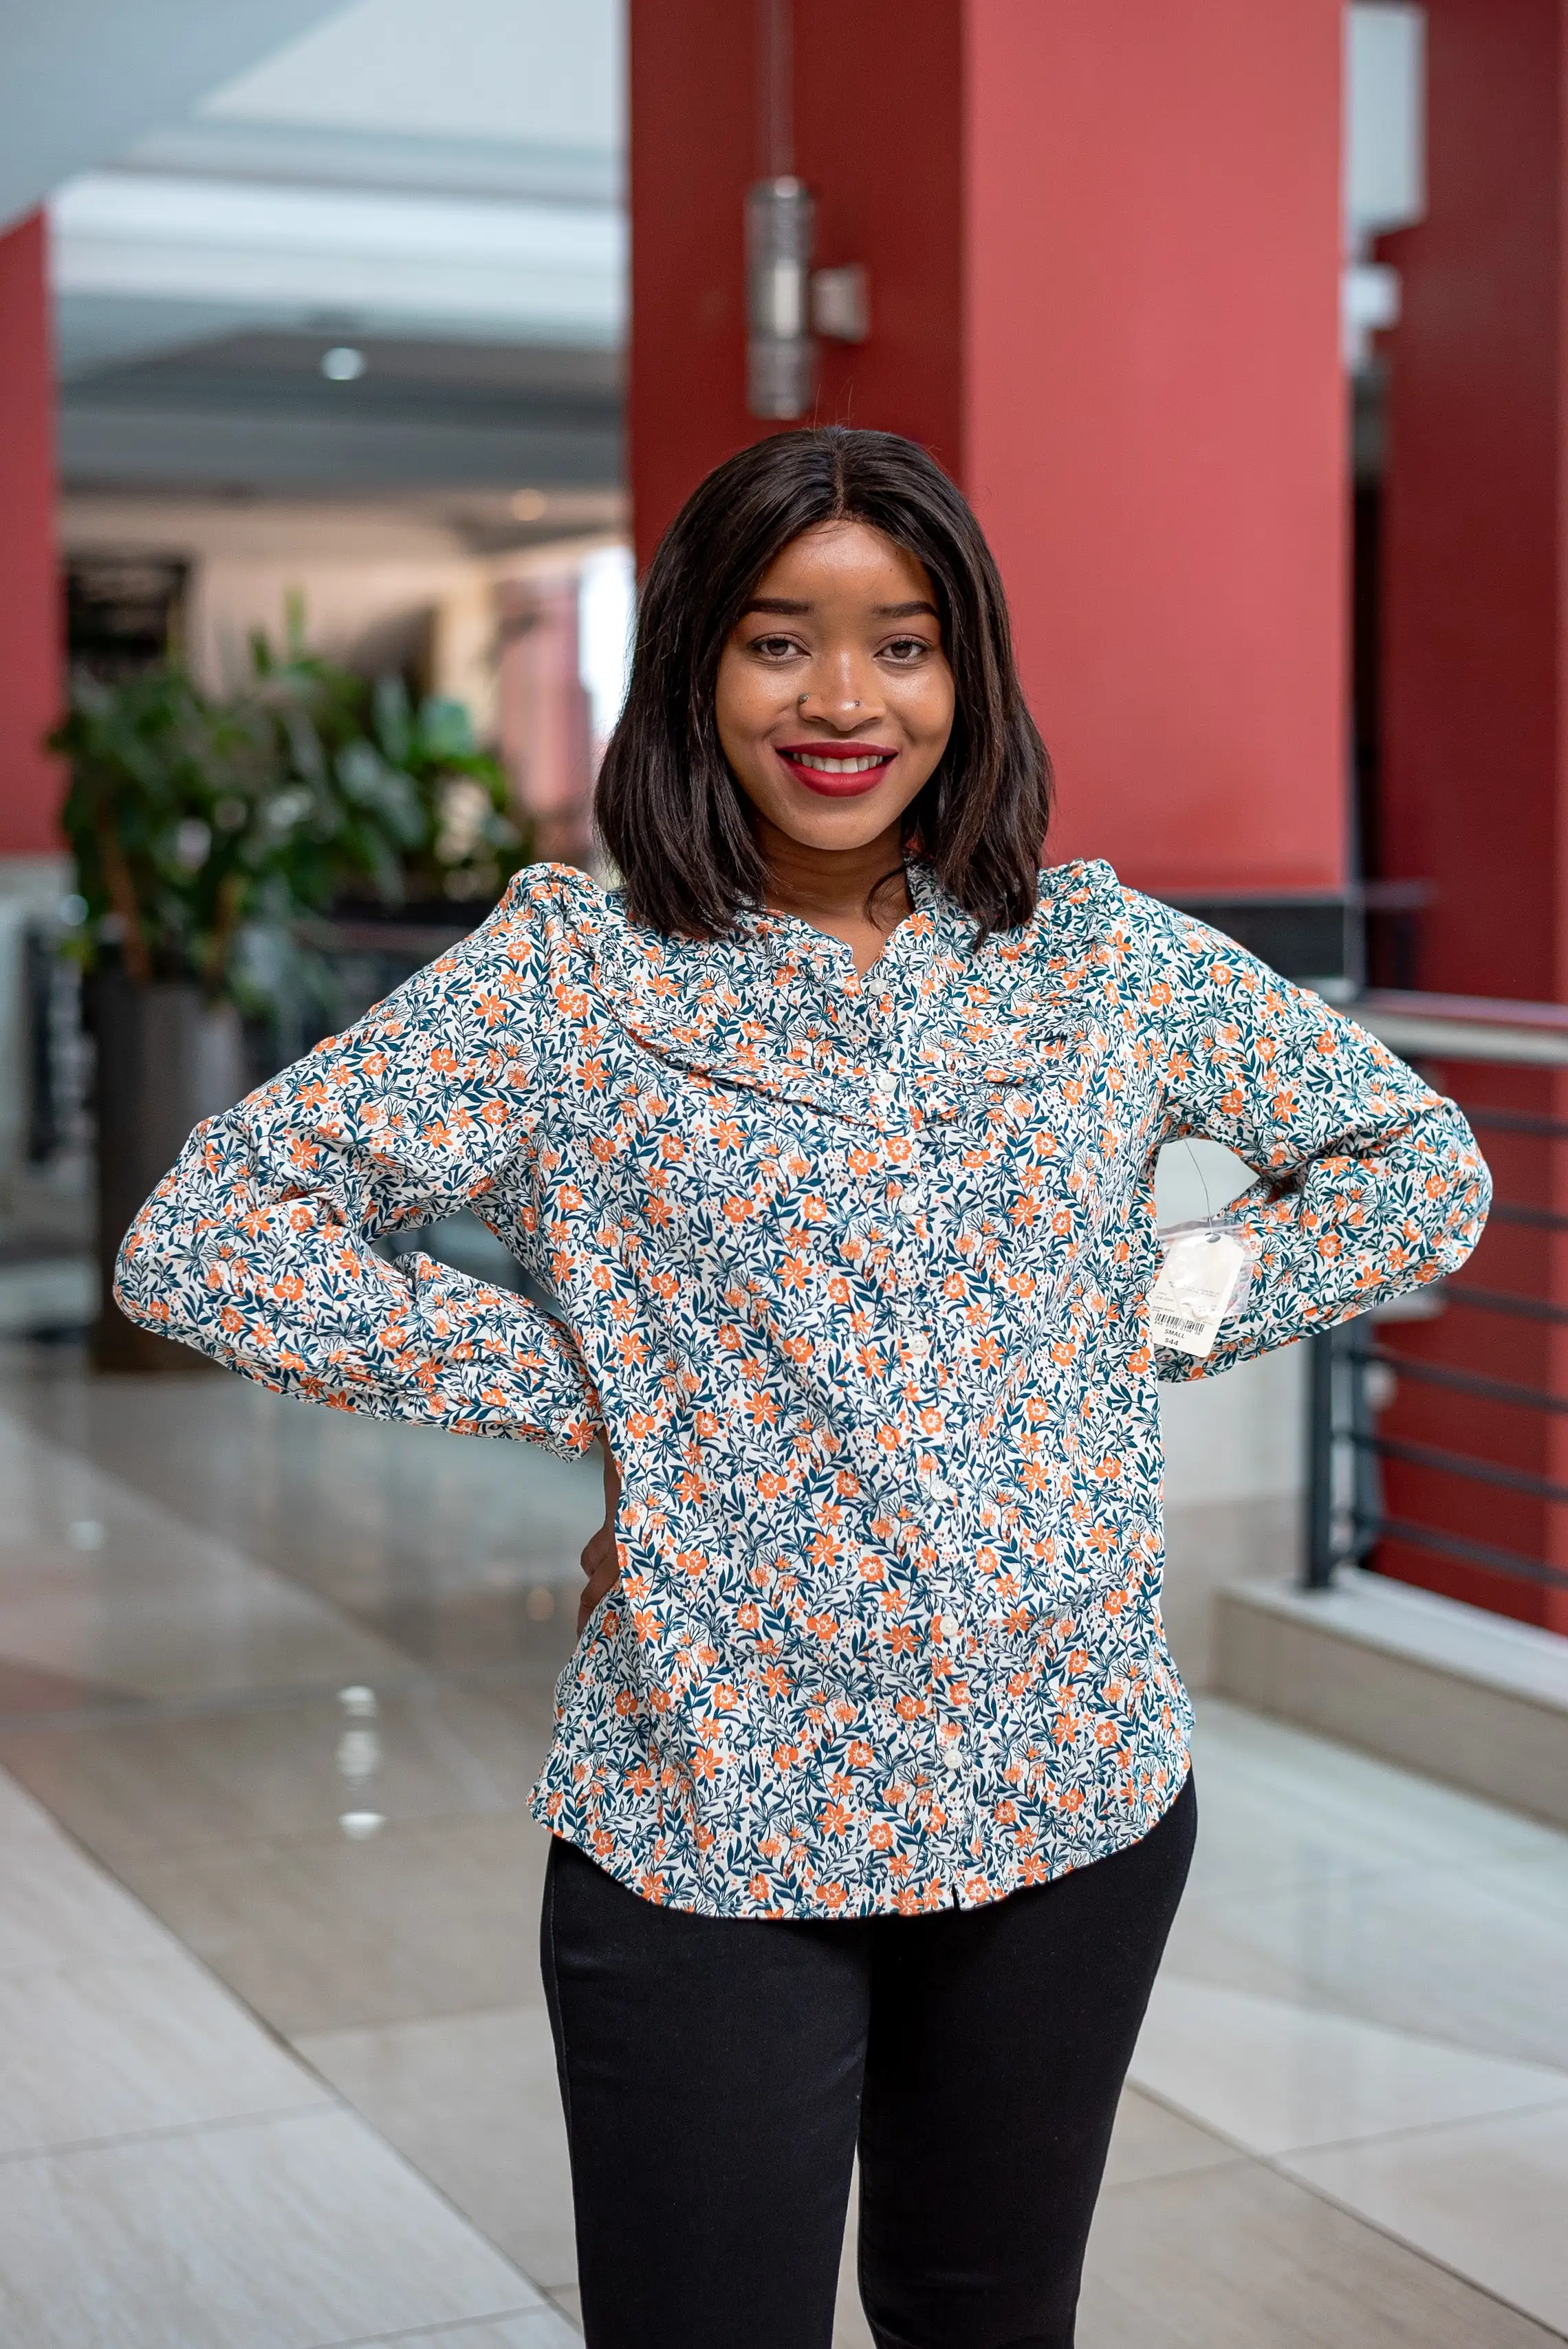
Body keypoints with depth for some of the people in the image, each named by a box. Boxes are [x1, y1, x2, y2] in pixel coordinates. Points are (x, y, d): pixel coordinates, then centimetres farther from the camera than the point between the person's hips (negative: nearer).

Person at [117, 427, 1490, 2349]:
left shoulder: (1103, 956, 2)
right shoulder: (571, 974, -7)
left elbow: (1420, 1165, 12)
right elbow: (197, 1244, -11)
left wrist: (1150, 1324, 0)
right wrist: (578, 1390, -12)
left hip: (1075, 1804, 3)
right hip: (715, 1827, -3)